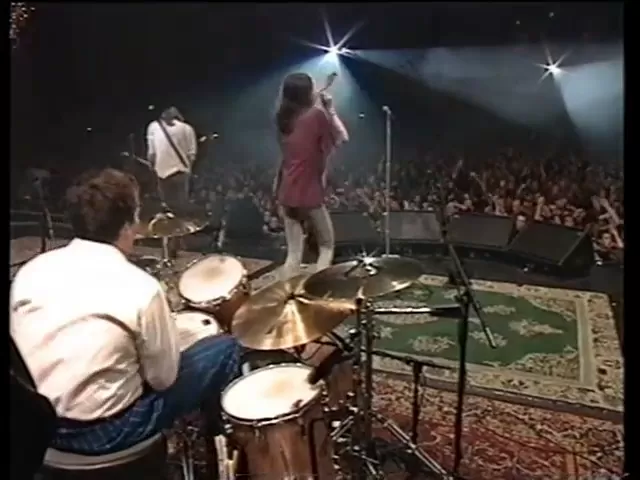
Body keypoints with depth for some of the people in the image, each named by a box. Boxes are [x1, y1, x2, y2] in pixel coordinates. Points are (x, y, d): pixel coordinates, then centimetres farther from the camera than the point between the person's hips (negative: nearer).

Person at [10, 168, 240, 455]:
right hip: (103, 430, -6)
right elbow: (162, 378, -13)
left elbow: (18, 355, 6)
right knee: (225, 349, 5)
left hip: (36, 422, 7)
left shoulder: (30, 271, -5)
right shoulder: (139, 288, -23)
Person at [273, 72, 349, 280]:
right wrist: (330, 109, 5)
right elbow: (342, 137, 0)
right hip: (308, 194, -6)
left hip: (286, 193, 6)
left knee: (294, 253, 13)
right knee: (326, 247, 11)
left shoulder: (285, 118, 8)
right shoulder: (316, 115, -12)